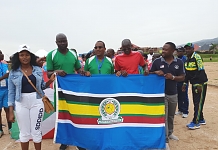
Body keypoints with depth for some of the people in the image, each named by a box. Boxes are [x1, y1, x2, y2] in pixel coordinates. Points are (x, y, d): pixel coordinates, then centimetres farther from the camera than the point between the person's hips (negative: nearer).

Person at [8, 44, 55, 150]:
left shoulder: (38, 70, 3)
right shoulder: (13, 72, -1)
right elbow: (11, 92, 1)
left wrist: (50, 80, -8)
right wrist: (11, 111, -2)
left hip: (37, 102, 1)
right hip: (21, 104, 0)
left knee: (36, 131, 10)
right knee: (24, 132, 11)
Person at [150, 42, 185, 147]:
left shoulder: (179, 62, -2)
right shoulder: (157, 61, -6)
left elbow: (182, 77, 0)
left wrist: (173, 77, -19)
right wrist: (156, 72, -20)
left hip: (173, 94, 3)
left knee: (171, 116, 20)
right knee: (163, 117, -1)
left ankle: (170, 133, 41)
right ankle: (165, 139, 10)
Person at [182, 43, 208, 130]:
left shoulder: (197, 57, -16)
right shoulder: (187, 59, 9)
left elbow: (201, 71, -20)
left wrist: (199, 85, -23)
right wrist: (185, 83, 13)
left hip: (200, 84, -8)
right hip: (194, 84, 8)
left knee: (198, 103, -4)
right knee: (196, 102, 14)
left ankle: (196, 122, 3)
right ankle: (201, 120, 27)